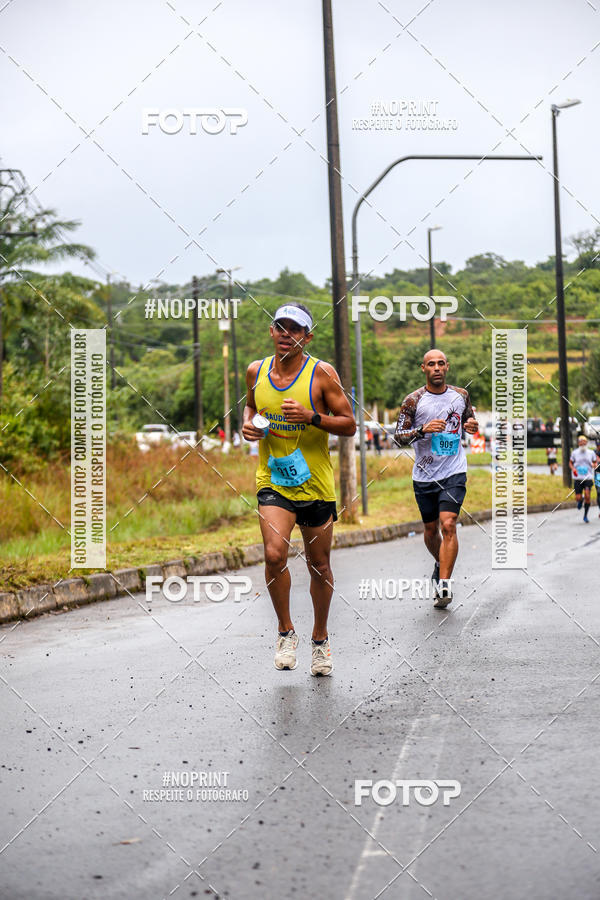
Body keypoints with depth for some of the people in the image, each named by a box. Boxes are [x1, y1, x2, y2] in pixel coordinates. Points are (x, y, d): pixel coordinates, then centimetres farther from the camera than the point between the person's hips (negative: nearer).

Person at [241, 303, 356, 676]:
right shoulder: (256, 371, 2)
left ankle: (320, 639, 30)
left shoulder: (321, 373, -9)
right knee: (274, 554, -19)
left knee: (319, 565, 9)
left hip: (315, 483, -1)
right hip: (273, 480, 1)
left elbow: (349, 424, -7)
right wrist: (248, 423, 1)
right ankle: (286, 631, 2)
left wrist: (311, 416, -23)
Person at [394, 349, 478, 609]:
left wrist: (472, 426, -2)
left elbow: (469, 420, 22)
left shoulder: (461, 395, 5)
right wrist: (423, 430, -22)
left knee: (448, 526, -17)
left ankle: (443, 585, -19)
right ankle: (440, 564, 43)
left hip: (454, 473, -1)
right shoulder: (414, 400, -4)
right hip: (424, 476, 1)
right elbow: (398, 437, -4)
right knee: (431, 530, 13)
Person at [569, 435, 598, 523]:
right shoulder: (575, 453, 2)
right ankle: (581, 500, 34)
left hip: (588, 478, 0)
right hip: (578, 478, 0)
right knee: (578, 498, -7)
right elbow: (570, 463, 14)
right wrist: (573, 469, -6)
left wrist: (595, 465, -8)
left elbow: (595, 462, 15)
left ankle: (585, 516, 7)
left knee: (587, 496, -11)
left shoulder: (591, 453, 4)